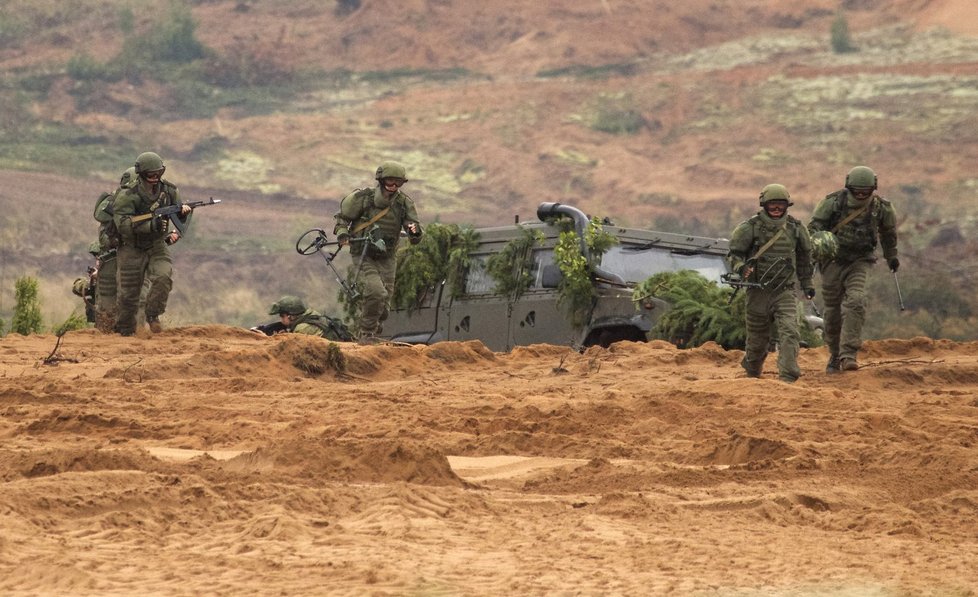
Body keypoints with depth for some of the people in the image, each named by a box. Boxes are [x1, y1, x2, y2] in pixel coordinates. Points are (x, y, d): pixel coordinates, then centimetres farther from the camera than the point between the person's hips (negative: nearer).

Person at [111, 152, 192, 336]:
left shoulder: (168, 190, -4)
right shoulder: (127, 196, -20)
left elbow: (180, 217, 8)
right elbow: (123, 224, -30)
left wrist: (183, 210, -18)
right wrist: (151, 225, -40)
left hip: (157, 246, 3)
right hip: (132, 249, -3)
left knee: (163, 277, -23)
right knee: (129, 294, 2)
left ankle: (152, 315, -3)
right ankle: (125, 330, 23)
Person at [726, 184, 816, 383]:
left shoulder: (795, 229, 5)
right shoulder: (750, 228, -5)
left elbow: (804, 257, 19)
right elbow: (733, 254, -3)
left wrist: (807, 284, 24)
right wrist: (741, 268, -24)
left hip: (785, 292, 1)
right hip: (758, 291, -1)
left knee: (789, 332, -18)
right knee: (757, 339, 10)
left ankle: (788, 378, -21)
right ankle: (752, 373, 37)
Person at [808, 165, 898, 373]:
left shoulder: (880, 207, -5)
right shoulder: (833, 202, -11)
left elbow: (888, 231, 15)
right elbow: (814, 224, -6)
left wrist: (891, 256, 27)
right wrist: (818, 238, -28)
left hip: (859, 262, 0)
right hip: (833, 260, 0)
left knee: (855, 302, -23)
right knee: (833, 312, 5)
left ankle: (848, 355, -26)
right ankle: (835, 356, 25)